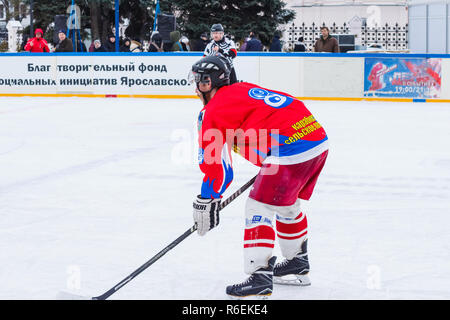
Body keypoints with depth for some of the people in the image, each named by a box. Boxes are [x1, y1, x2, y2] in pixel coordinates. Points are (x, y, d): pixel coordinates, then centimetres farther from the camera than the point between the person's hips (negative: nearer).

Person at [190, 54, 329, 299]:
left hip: (291, 149, -9)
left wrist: (206, 201, -1)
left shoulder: (216, 109, -2)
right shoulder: (245, 89, 23)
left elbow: (215, 161, -6)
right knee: (287, 203, 26)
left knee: (259, 206, -2)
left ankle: (260, 278, -8)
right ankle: (298, 265, 39)